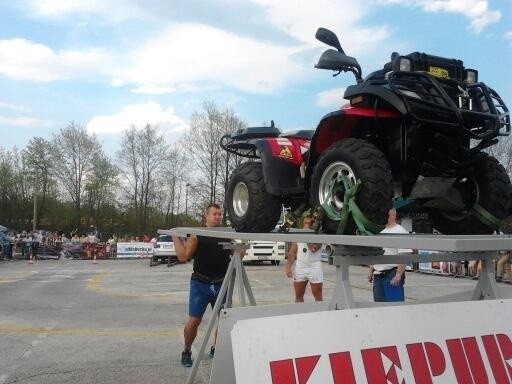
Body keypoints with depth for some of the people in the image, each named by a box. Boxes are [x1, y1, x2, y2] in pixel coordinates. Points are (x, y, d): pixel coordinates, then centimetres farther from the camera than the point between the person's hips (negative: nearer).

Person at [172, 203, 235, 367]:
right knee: (194, 321, -3)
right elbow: (183, 257, -10)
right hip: (200, 284, -3)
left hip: (221, 284, 3)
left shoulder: (227, 235, 8)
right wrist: (176, 237, -11)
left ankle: (216, 349, 30)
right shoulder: (197, 236, -1)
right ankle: (186, 351, 21)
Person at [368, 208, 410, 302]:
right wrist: (370, 270, 17)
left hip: (392, 275, -8)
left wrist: (398, 275, -22)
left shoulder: (400, 232, -10)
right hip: (377, 276, 8)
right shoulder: (381, 233, 16)